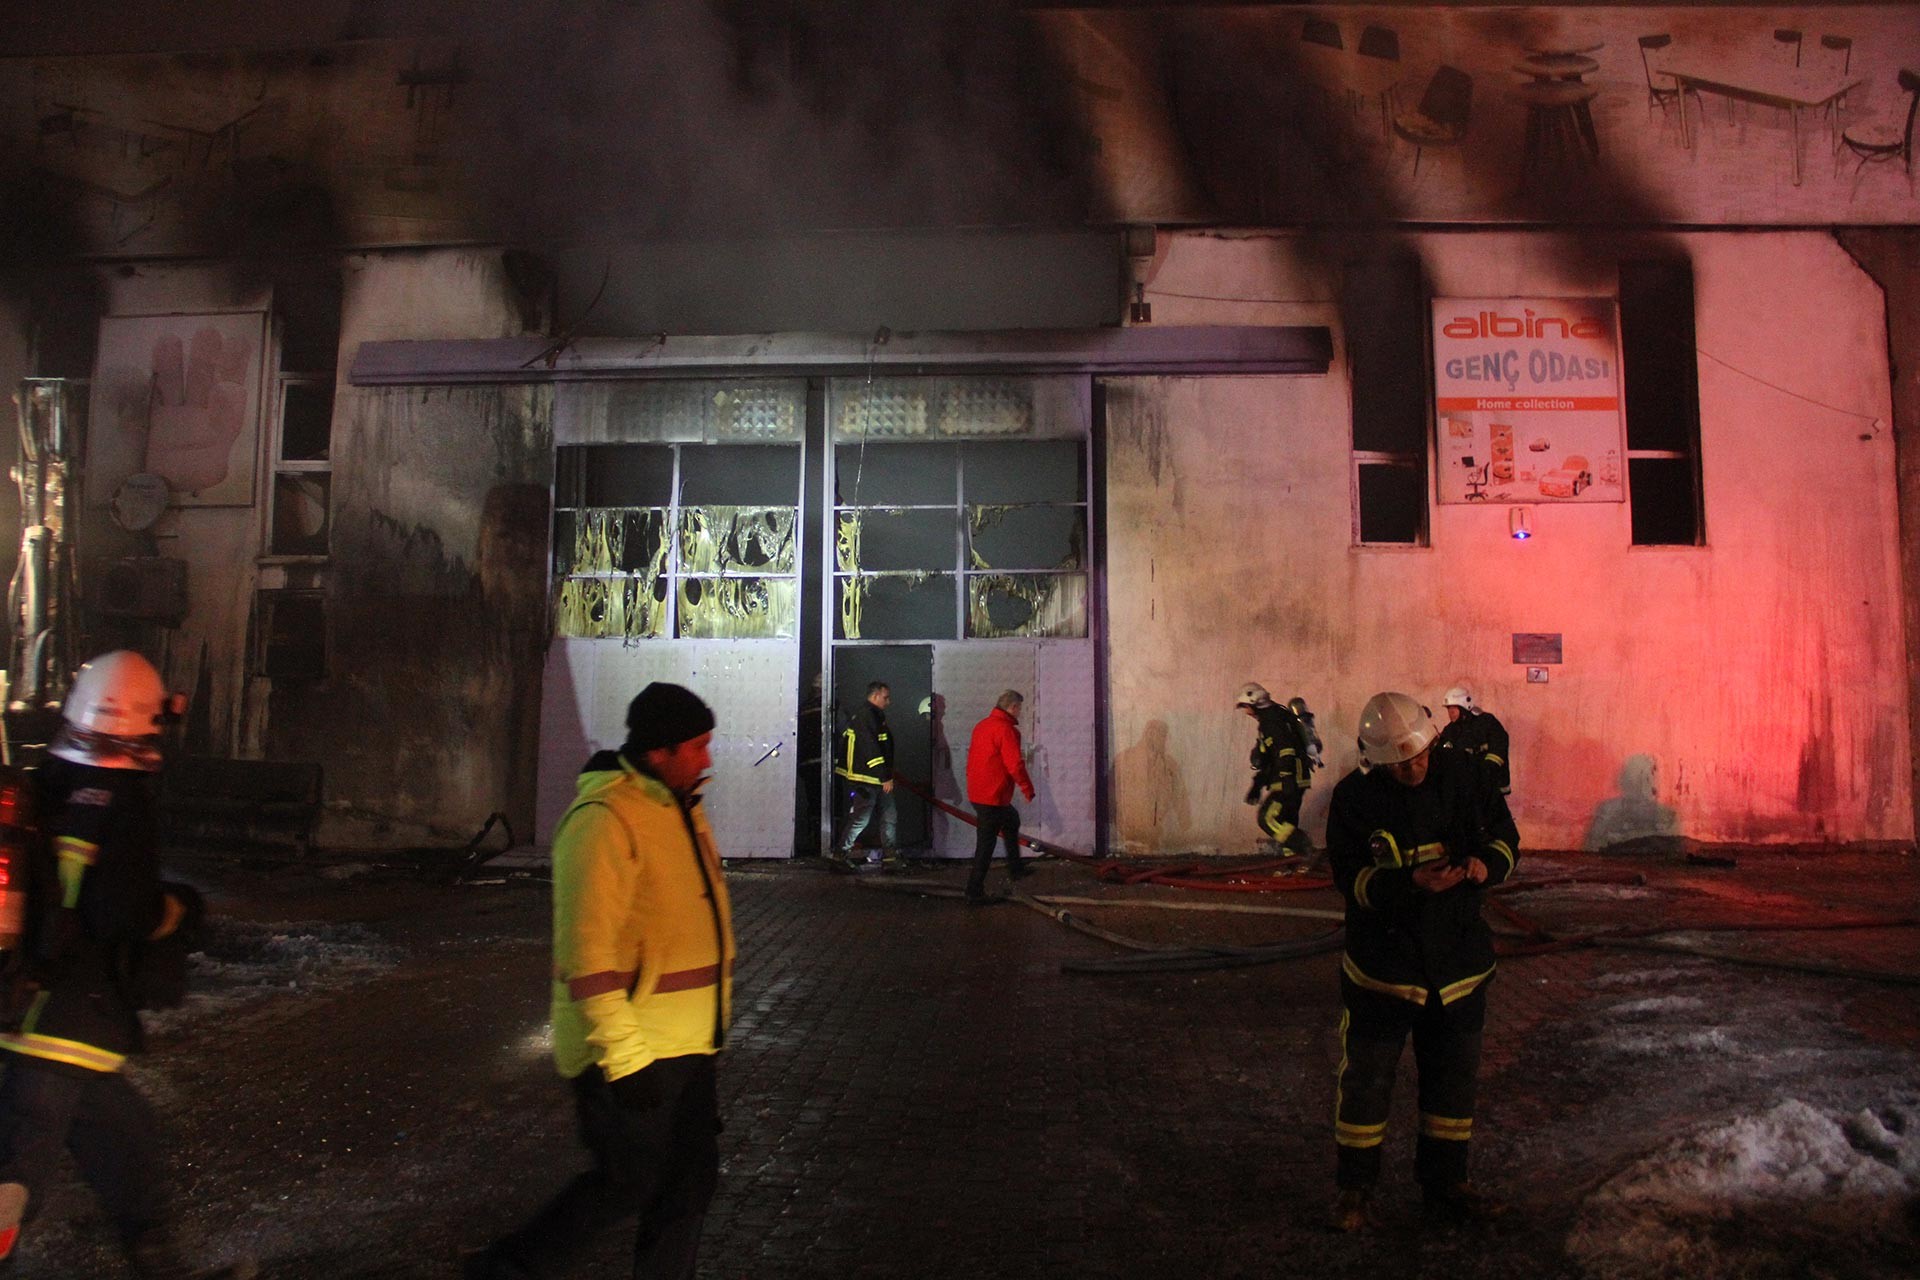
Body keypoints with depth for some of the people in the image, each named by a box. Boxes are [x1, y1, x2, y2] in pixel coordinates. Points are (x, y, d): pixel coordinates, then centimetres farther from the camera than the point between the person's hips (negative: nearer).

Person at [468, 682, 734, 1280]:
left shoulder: (682, 808, 10)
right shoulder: (605, 818, -20)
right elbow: (587, 953, -24)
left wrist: (713, 1017, 23)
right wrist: (626, 1055, -25)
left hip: (685, 1043, 9)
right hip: (627, 1044, -9)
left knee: (691, 1178, 13)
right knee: (627, 1183, 3)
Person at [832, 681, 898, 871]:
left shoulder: (876, 717, 18)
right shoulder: (866, 717, -16)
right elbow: (871, 750, -22)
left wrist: (887, 776, 20)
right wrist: (885, 777, -22)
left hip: (878, 780, 10)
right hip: (866, 780, -10)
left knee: (890, 817, 8)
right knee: (861, 818, -2)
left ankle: (889, 855, 12)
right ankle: (843, 850, 12)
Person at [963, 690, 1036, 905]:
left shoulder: (981, 726, 10)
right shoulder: (1006, 730, -17)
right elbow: (1015, 765, -20)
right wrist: (1028, 789, -7)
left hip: (977, 793, 9)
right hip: (993, 797, -9)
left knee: (1011, 820, 28)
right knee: (986, 843, -2)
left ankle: (1015, 868, 36)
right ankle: (975, 892, 2)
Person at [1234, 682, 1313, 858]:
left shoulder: (1273, 719, -11)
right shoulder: (1268, 719, 22)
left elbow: (1286, 749, -24)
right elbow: (1267, 760, 28)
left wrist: (1287, 780, -30)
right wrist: (1256, 784, 29)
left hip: (1291, 781, -11)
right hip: (1293, 781, 11)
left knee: (1267, 818, -15)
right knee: (1286, 822, 11)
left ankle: (1303, 846, -18)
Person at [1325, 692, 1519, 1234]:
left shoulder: (1460, 775, -5)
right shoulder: (1354, 798, -14)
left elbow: (1506, 836, 3)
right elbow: (1352, 879, -18)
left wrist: (1487, 863, -19)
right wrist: (1412, 881, -33)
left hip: (1458, 959, 4)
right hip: (1382, 962, -3)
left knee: (1454, 1076, 16)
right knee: (1365, 1078, 6)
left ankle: (1445, 1184, 34)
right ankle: (1354, 1189, 22)